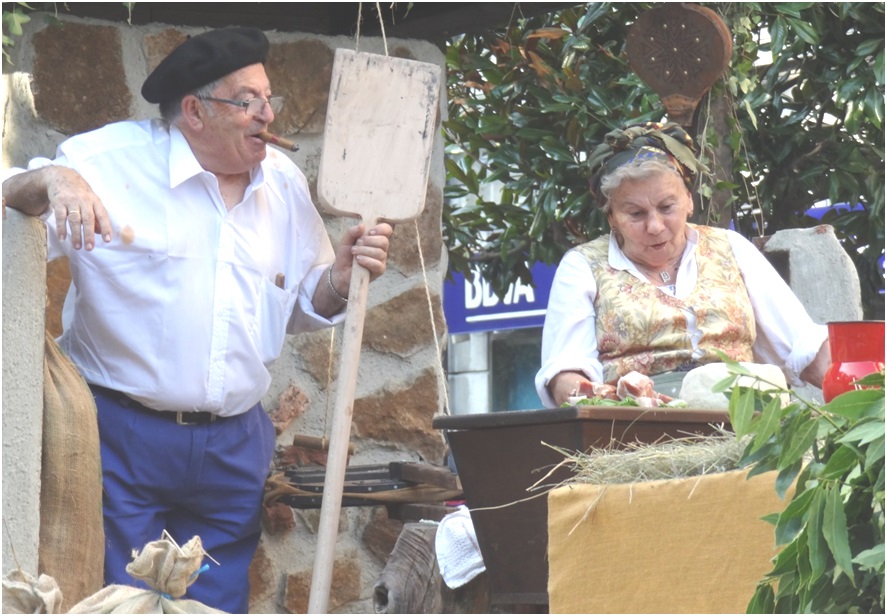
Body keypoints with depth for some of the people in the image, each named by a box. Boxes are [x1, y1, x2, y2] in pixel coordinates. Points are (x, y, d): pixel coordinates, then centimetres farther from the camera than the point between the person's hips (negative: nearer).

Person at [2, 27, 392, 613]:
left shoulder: (285, 183, 11)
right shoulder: (115, 158, -6)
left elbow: (303, 305, 19)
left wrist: (343, 275, -3)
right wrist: (48, 180, -32)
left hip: (235, 448, 5)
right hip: (122, 437, -5)